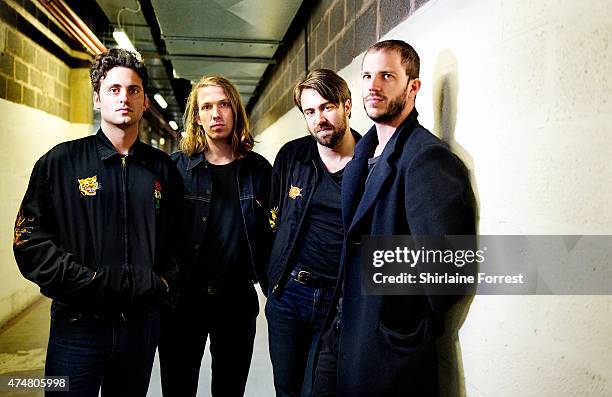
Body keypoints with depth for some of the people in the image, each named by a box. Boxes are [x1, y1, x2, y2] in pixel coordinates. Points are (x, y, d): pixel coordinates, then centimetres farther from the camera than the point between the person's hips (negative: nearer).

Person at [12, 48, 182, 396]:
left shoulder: (162, 168, 7)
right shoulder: (61, 162, -1)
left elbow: (179, 237, 13)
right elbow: (30, 240, -6)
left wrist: (163, 281, -3)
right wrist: (91, 282, -15)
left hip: (143, 322, 3)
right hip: (78, 322, -2)